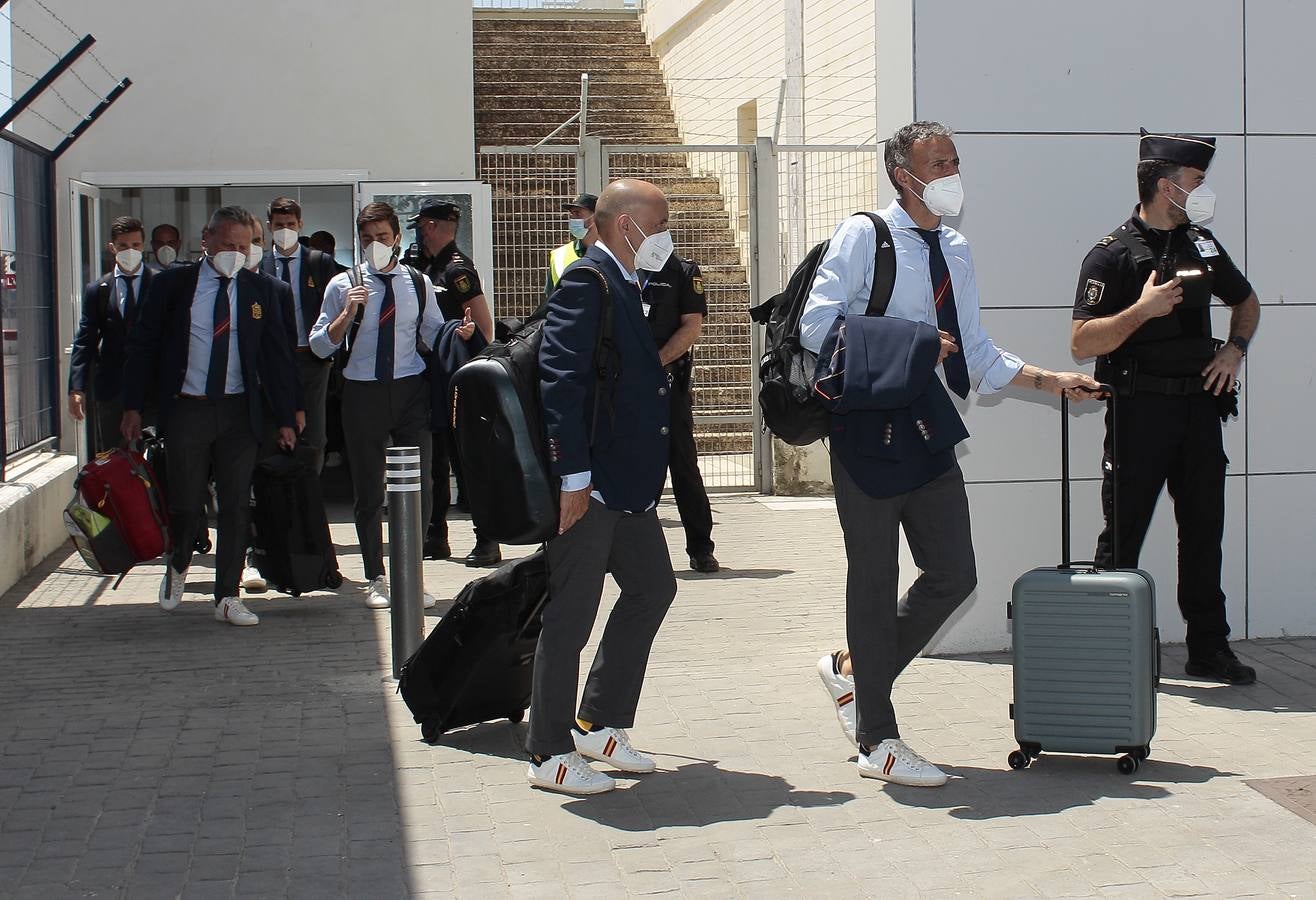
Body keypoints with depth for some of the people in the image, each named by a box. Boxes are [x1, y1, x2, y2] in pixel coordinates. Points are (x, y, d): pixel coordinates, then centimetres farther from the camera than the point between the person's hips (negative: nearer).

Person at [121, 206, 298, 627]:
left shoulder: (260, 291, 4)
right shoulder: (172, 284, 1)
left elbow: (278, 356, 6)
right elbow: (142, 345, 3)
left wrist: (285, 418, 2)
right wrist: (133, 406, -2)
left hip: (240, 412, 1)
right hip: (186, 408, -1)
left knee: (236, 505, 2)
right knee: (184, 502, 2)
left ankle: (227, 597, 10)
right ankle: (178, 565, 33)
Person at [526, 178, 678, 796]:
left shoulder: (625, 286, 16)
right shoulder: (587, 282, -14)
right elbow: (560, 379, -21)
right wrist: (574, 476, -24)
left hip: (627, 479, 10)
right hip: (589, 480, -10)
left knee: (652, 587, 16)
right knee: (571, 615, -3)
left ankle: (600, 725, 26)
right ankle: (550, 755, 8)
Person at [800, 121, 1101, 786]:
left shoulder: (956, 251, 14)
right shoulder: (862, 235, -6)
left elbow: (976, 354, 16)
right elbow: (816, 327, -14)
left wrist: (1049, 380, 6)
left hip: (929, 431, 7)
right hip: (867, 430, -7)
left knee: (953, 574, 6)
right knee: (875, 578, 0)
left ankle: (855, 670, 27)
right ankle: (878, 743, 9)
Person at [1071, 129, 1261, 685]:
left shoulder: (1201, 244, 12)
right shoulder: (1113, 255, -7)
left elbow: (1246, 301, 28)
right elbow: (1082, 343, -13)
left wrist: (1235, 349, 10)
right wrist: (1143, 309, -22)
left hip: (1199, 405, 6)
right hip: (1141, 410, -6)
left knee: (1204, 530, 9)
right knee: (1122, 538, -1)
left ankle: (1209, 649, 17)